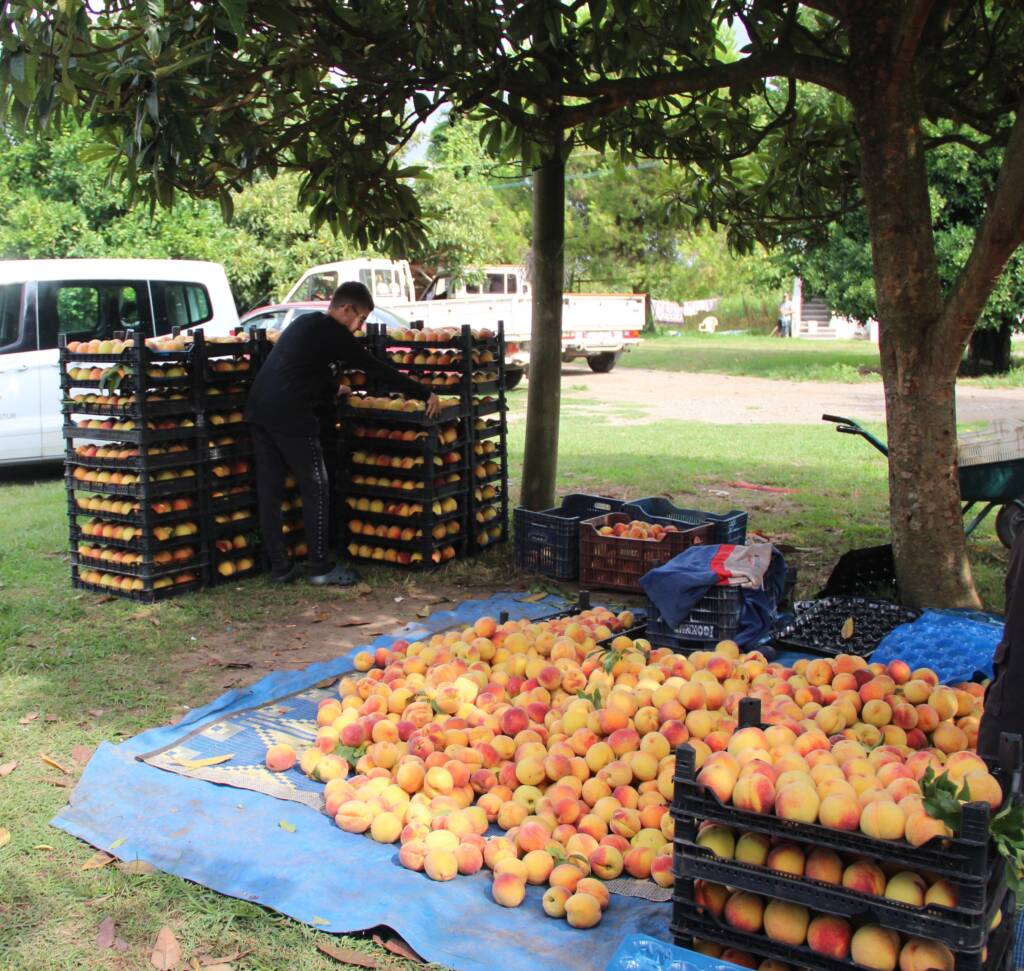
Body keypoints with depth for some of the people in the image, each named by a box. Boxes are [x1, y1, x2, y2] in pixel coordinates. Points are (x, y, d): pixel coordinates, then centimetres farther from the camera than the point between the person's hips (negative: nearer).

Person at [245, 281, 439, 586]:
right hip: (289, 413, -9)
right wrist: (424, 394, -2)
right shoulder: (331, 331, -5)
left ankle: (279, 566, 15)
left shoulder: (306, 323, 22)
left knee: (269, 490, 9)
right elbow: (376, 368, -6)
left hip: (258, 409, 9)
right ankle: (321, 566, 4)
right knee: (316, 488, 0)